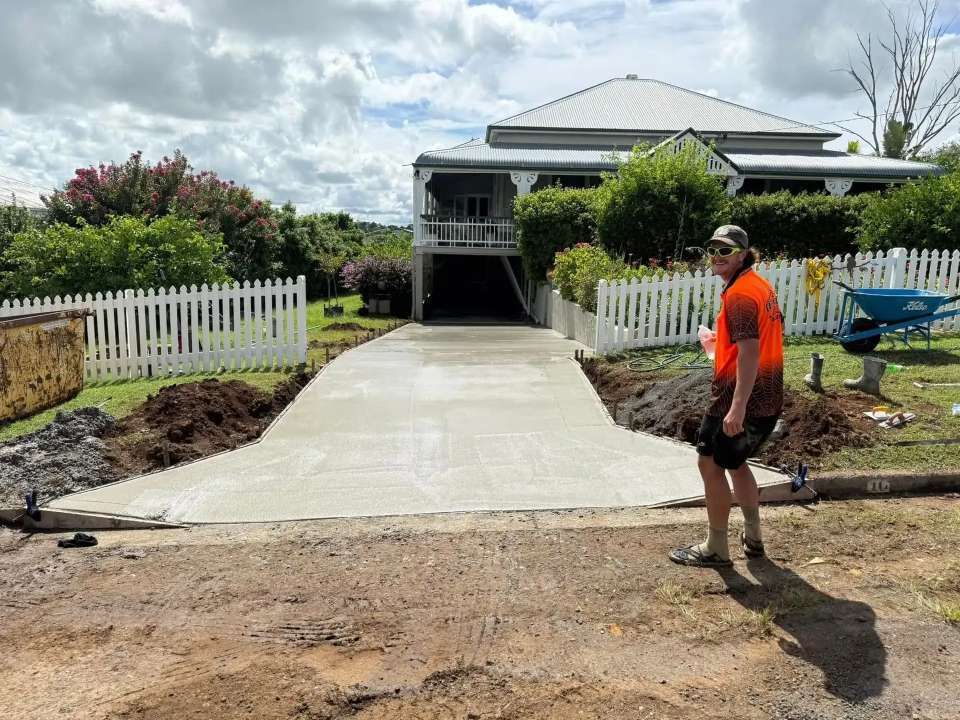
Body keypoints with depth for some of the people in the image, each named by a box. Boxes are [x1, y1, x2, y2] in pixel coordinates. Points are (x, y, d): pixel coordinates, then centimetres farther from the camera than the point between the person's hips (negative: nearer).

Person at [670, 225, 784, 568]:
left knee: (710, 464, 3)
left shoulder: (739, 295, -18)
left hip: (740, 398, -10)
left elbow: (750, 351, -26)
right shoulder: (760, 285, 12)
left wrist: (737, 407, -29)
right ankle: (752, 537, 34)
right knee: (735, 462, 23)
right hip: (766, 398, 10)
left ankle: (716, 549, 14)